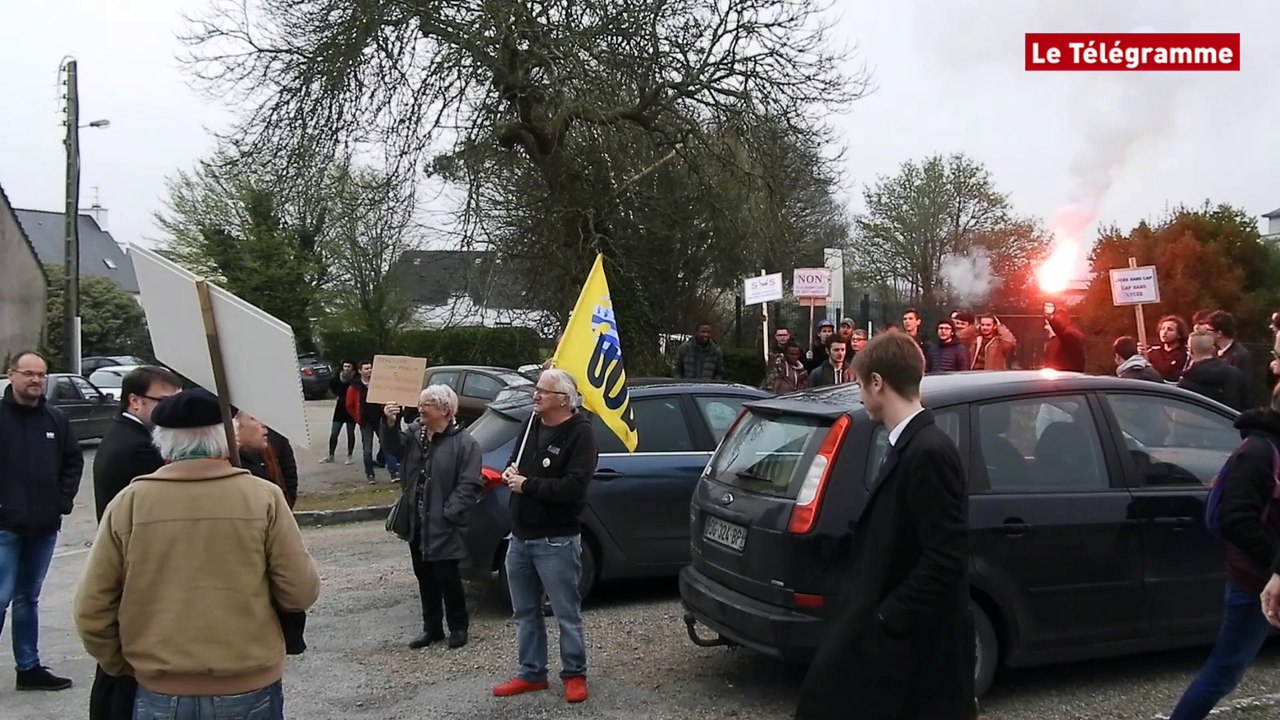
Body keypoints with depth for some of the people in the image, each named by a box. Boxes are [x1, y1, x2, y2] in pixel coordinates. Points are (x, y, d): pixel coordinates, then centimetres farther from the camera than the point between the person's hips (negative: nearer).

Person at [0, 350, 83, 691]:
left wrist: (64, 500, 3)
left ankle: (29, 668, 23)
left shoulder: (56, 419, 6)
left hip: (45, 526, 4)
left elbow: (74, 461, 13)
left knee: (28, 598, 15)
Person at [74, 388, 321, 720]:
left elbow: (91, 609, -2)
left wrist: (123, 665, 14)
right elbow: (301, 592, -8)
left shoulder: (129, 502, -5)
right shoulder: (263, 497, -9)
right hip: (250, 691, -1)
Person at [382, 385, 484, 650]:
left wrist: (449, 513, -20)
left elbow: (469, 485, -15)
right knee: (424, 576, 15)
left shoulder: (464, 442, -12)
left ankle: (458, 627, 20)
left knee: (447, 577, 1)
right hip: (416, 523, 6)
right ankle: (431, 628, 28)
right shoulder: (414, 432, 7)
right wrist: (390, 424, -17)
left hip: (443, 526, -6)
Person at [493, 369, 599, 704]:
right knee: (525, 612, 16)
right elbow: (515, 462, 22)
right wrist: (510, 473, -2)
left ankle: (574, 675, 20)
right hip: (520, 537, 8)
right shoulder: (533, 423, 9)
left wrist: (528, 485, -19)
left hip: (556, 541, -7)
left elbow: (574, 487, -23)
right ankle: (532, 673, 29)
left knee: (567, 614, 5)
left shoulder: (580, 433, -14)